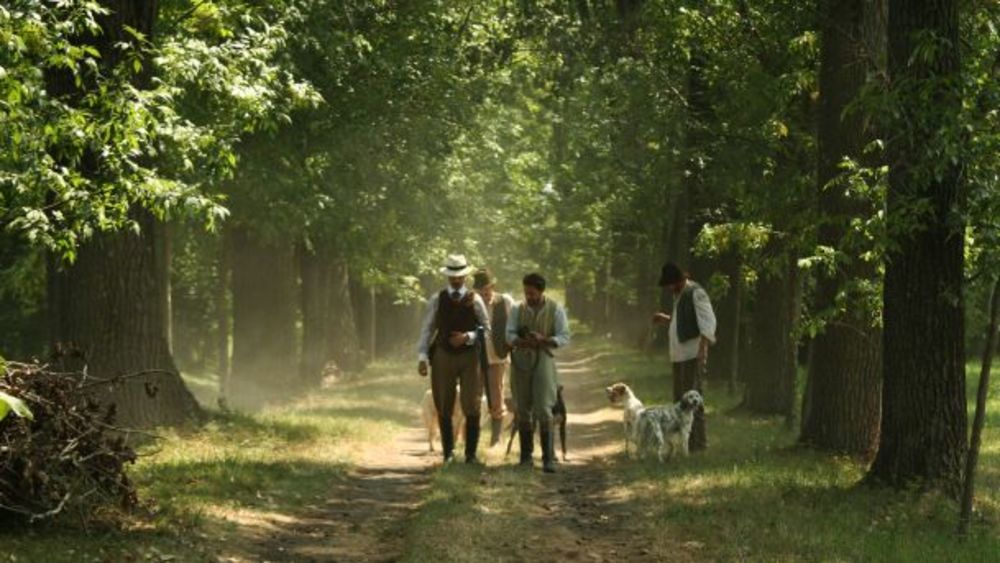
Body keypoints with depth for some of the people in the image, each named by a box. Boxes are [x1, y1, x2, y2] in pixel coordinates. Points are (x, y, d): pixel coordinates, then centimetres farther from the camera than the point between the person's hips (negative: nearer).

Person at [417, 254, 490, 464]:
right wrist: (423, 357, -4)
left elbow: (486, 330, 2)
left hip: (470, 356, -1)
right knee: (444, 408, 5)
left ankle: (471, 453, 5)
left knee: (472, 407, -3)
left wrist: (467, 337, -15)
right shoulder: (437, 300, 2)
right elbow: (427, 329, 4)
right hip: (443, 357, 1)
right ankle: (448, 452, 16)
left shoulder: (474, 300, 0)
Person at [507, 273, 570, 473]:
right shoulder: (517, 309, 7)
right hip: (520, 360, 3)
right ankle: (525, 456, 15)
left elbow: (564, 338, -5)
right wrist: (524, 342, -21)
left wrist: (543, 340, -22)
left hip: (543, 360, -3)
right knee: (523, 410, 6)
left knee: (543, 410, -11)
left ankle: (548, 458, -11)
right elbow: (510, 335, 0)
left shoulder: (555, 310, 1)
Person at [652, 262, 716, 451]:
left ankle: (698, 441, -7)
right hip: (679, 354, 10)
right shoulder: (679, 295, 18)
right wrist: (667, 319, 16)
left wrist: (703, 348, -26)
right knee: (680, 398, 13)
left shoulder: (696, 293, -12)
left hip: (693, 352, -10)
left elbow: (708, 321, -18)